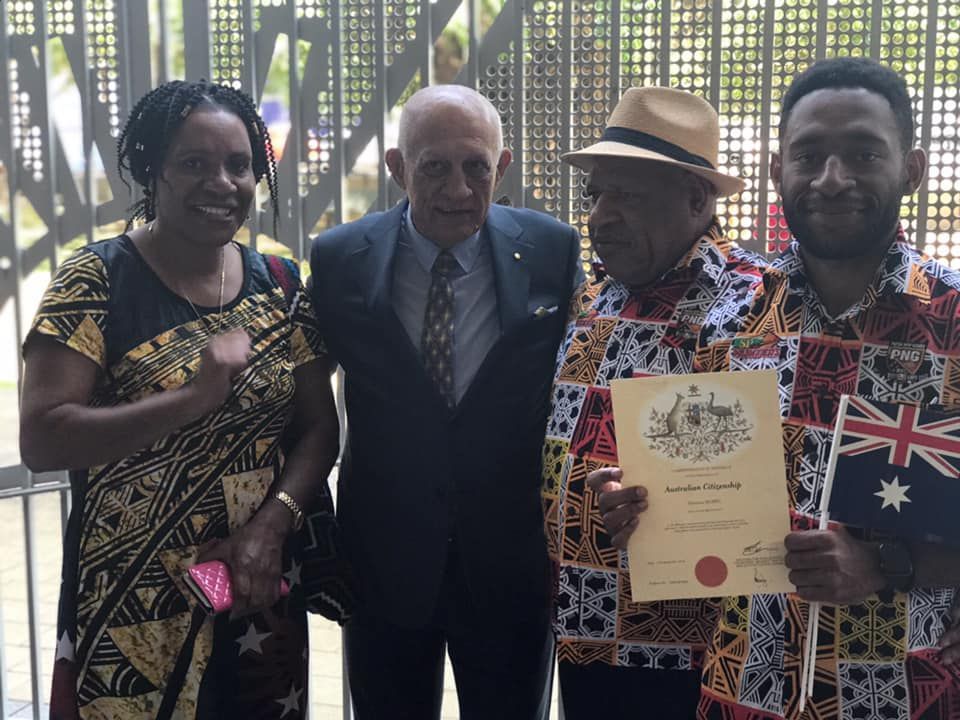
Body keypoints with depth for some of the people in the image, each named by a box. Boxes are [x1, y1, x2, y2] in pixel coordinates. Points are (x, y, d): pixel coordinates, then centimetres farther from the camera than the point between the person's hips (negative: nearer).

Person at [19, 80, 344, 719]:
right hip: (131, 610, -3)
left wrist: (272, 523, -12)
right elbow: (41, 440, -17)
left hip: (260, 595, 4)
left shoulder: (280, 285, 3)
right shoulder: (97, 281, -9)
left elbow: (319, 428, 4)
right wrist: (192, 399, -26)